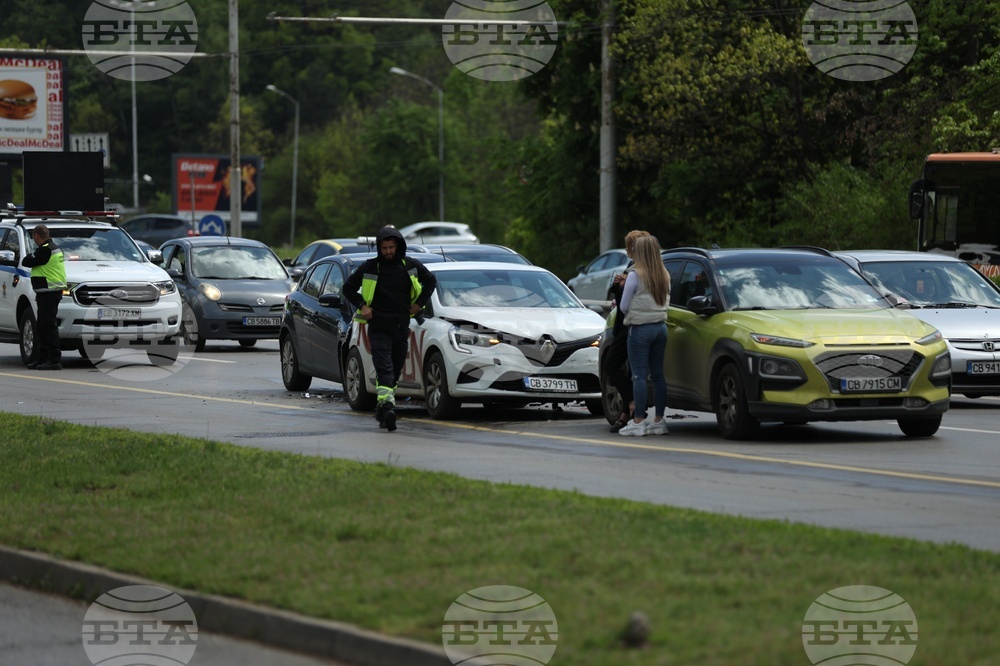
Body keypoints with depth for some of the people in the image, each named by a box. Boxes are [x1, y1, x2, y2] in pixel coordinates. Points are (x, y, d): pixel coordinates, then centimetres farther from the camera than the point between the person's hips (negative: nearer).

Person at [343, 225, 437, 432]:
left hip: (401, 327, 3)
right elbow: (348, 288, 10)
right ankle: (387, 406, -30)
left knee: (396, 370, 8)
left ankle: (383, 408, 20)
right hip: (378, 327, -3)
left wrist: (419, 303, 11)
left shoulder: (410, 266, 5)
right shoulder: (369, 268, -1)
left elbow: (431, 281, 20)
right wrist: (362, 306, -3)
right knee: (384, 368, -17)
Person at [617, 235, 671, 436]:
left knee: (639, 375, -5)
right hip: (660, 327, 6)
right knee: (658, 374, 9)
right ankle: (658, 421, 11)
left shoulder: (635, 276, -11)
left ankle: (638, 422, -7)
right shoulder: (665, 276, 8)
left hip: (640, 328, -6)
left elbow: (624, 307, -6)